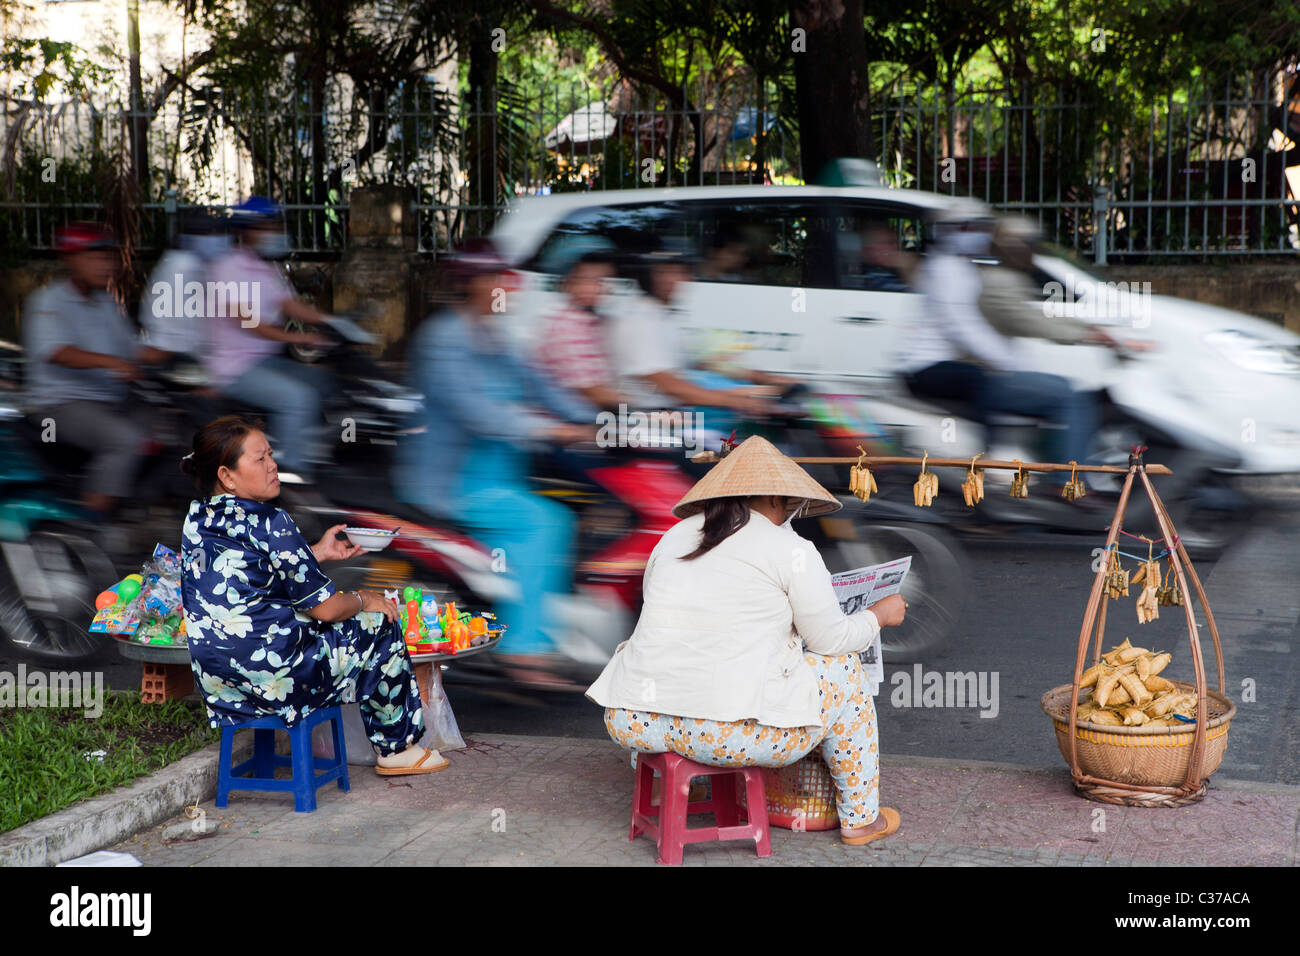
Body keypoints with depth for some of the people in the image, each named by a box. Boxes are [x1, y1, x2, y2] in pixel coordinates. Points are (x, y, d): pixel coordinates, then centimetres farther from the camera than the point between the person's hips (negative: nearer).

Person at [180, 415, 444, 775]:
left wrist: (318, 552, 22)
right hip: (274, 675, -9)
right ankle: (396, 748, 24)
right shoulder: (269, 522, -18)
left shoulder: (197, 520, 6)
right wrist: (364, 600, 7)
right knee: (379, 624, 10)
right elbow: (325, 607, -14)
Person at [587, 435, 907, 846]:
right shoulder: (792, 550, 1)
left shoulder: (674, 536, 16)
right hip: (730, 732, -5)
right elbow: (833, 638, 7)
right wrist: (880, 614, 28)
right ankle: (859, 818, 30)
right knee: (842, 669, 19)